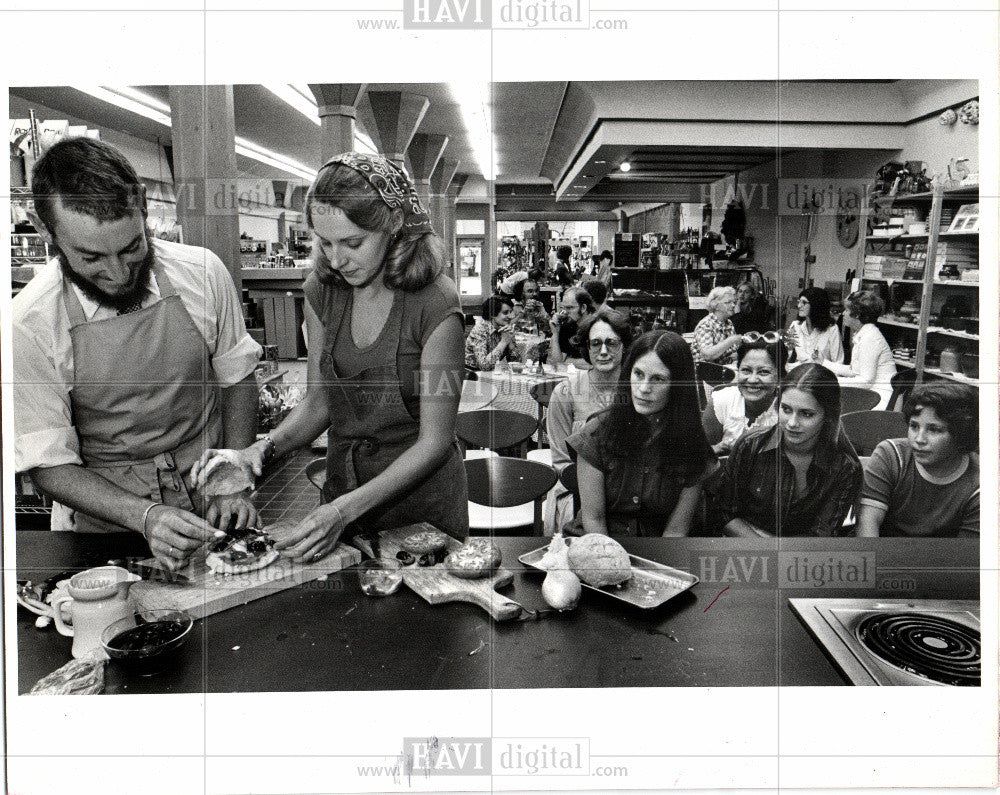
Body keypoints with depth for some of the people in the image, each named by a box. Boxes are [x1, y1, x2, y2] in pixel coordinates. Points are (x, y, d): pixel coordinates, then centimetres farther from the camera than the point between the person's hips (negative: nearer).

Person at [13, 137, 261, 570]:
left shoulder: (202, 273, -9)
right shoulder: (30, 324, -14)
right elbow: (49, 464, -8)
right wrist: (144, 516, -23)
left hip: (211, 505, 1)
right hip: (105, 517, 0)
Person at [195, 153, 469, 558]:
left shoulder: (435, 303, -21)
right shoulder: (322, 291, -4)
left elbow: (433, 441, -19)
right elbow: (317, 403, 4)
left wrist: (345, 510, -26)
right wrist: (262, 449, -15)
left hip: (422, 499, -4)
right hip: (342, 486, 5)